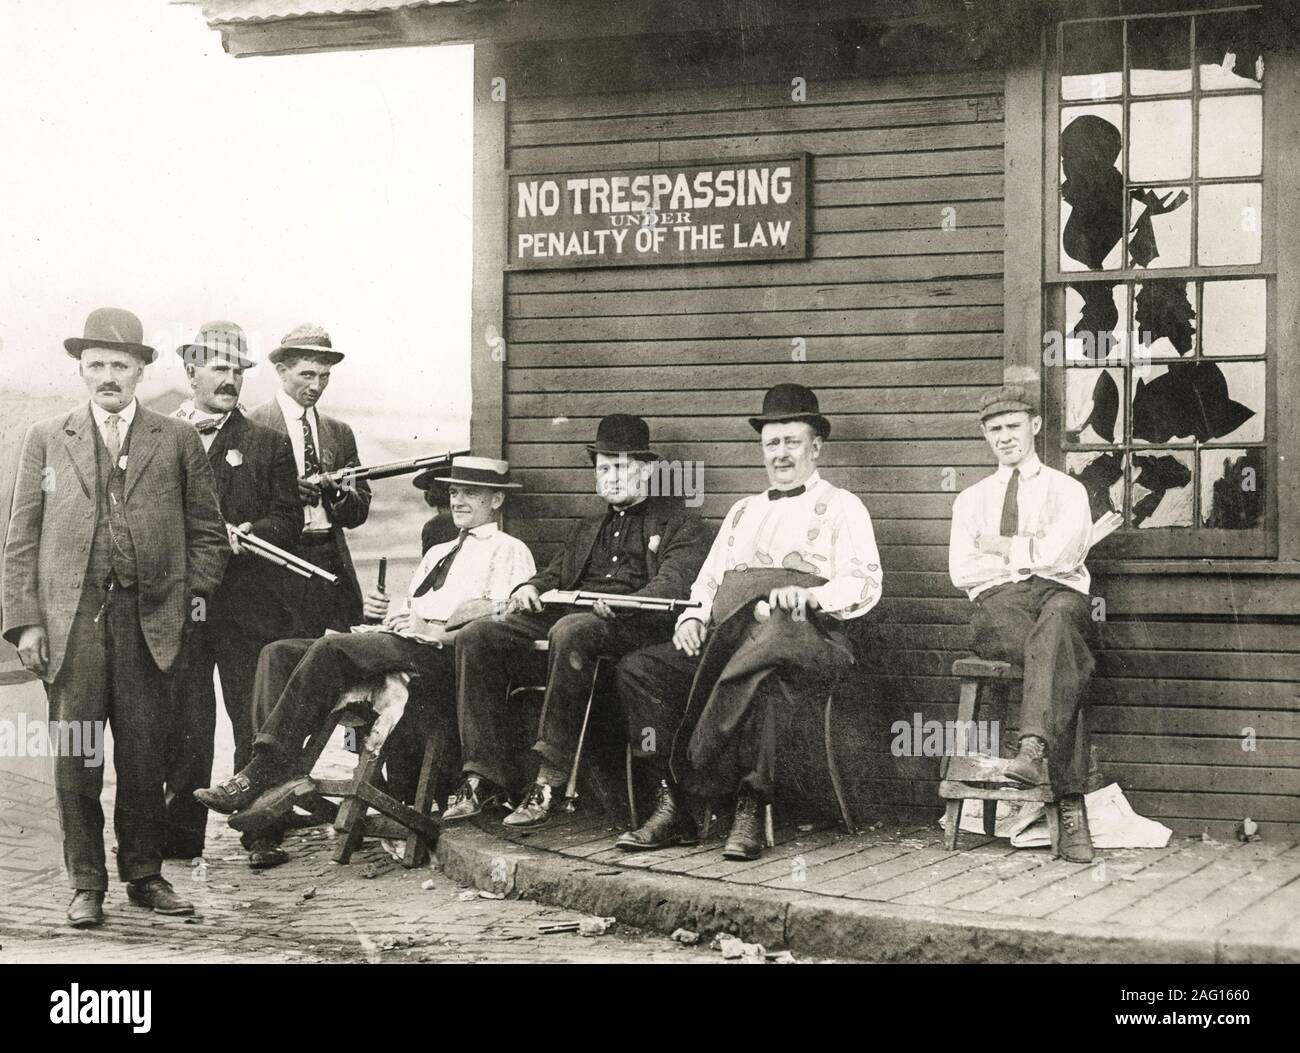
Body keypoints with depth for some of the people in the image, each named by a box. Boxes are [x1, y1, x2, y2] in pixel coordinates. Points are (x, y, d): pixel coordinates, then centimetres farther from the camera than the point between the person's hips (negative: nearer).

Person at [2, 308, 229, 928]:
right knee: (75, 759, 0)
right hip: (71, 618, 0)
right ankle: (86, 885, 8)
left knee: (145, 754, 3)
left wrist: (194, 597, 1)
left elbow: (206, 532, 13)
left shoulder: (177, 441, 10)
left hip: (149, 618, 0)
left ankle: (144, 876, 15)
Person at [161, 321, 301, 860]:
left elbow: (288, 519, 3)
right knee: (183, 724, 3)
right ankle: (182, 834, 10)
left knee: (256, 723, 2)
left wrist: (242, 534, -13)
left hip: (248, 606, 0)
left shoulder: (267, 443, 9)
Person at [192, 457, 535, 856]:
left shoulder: (508, 551, 9)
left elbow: (503, 615, -8)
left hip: (437, 654, -9)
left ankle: (264, 771, -33)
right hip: (394, 640, 9)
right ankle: (283, 772, -28)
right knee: (277, 654, -11)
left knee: (330, 647, -32)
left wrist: (439, 629, -17)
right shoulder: (437, 553, 36)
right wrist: (380, 610, 10)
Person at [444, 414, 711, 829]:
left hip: (633, 624, -6)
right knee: (477, 636, -19)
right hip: (566, 614, 6)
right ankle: (487, 776, -22)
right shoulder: (587, 529, 34)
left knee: (569, 633, -40)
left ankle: (549, 780, -38)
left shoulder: (681, 525, 13)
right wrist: (529, 589, 1)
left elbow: (673, 586, -4)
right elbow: (555, 574, 26)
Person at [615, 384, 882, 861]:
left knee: (759, 675, -41)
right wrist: (694, 616, 5)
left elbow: (863, 584, -1)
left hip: (804, 636, -6)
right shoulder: (743, 511, 32)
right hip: (725, 638, 6)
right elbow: (709, 579, 29)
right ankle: (672, 805, -24)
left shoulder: (840, 507, 13)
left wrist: (808, 596, -20)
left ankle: (750, 812, -34)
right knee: (637, 669, -18)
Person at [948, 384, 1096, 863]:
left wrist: (1003, 547, 4)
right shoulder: (972, 499, 26)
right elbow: (961, 572, 9)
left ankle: (1033, 750, -59)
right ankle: (1070, 805, -44)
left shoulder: (1067, 490, 19)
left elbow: (1062, 554, -1)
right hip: (996, 604, 1)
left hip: (1059, 594, -1)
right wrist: (1033, 553, 3)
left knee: (1056, 623, -42)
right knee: (1065, 666, -34)